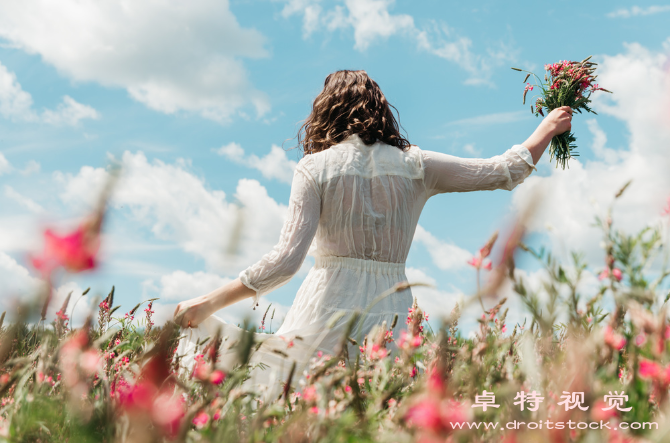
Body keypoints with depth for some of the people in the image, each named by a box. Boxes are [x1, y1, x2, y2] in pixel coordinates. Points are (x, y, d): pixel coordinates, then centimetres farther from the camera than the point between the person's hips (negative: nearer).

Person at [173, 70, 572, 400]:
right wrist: (548, 129, 31)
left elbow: (285, 260, -10)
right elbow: (504, 172, 13)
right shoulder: (416, 165, 7)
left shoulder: (315, 168, -1)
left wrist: (207, 305, -3)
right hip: (392, 308, 3)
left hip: (330, 308, -2)